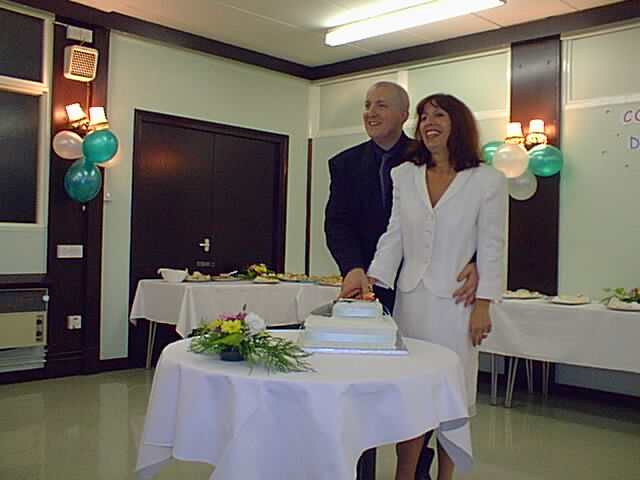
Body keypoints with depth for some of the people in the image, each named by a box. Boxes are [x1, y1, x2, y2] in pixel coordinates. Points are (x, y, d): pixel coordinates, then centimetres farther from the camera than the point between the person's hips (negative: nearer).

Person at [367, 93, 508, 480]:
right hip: (412, 299, 3)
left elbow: (491, 246, -2)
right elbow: (394, 235, 8)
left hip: (456, 301, -3)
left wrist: (483, 305, -6)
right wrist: (373, 278, -4)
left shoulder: (488, 180, -1)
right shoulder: (404, 175, 9)